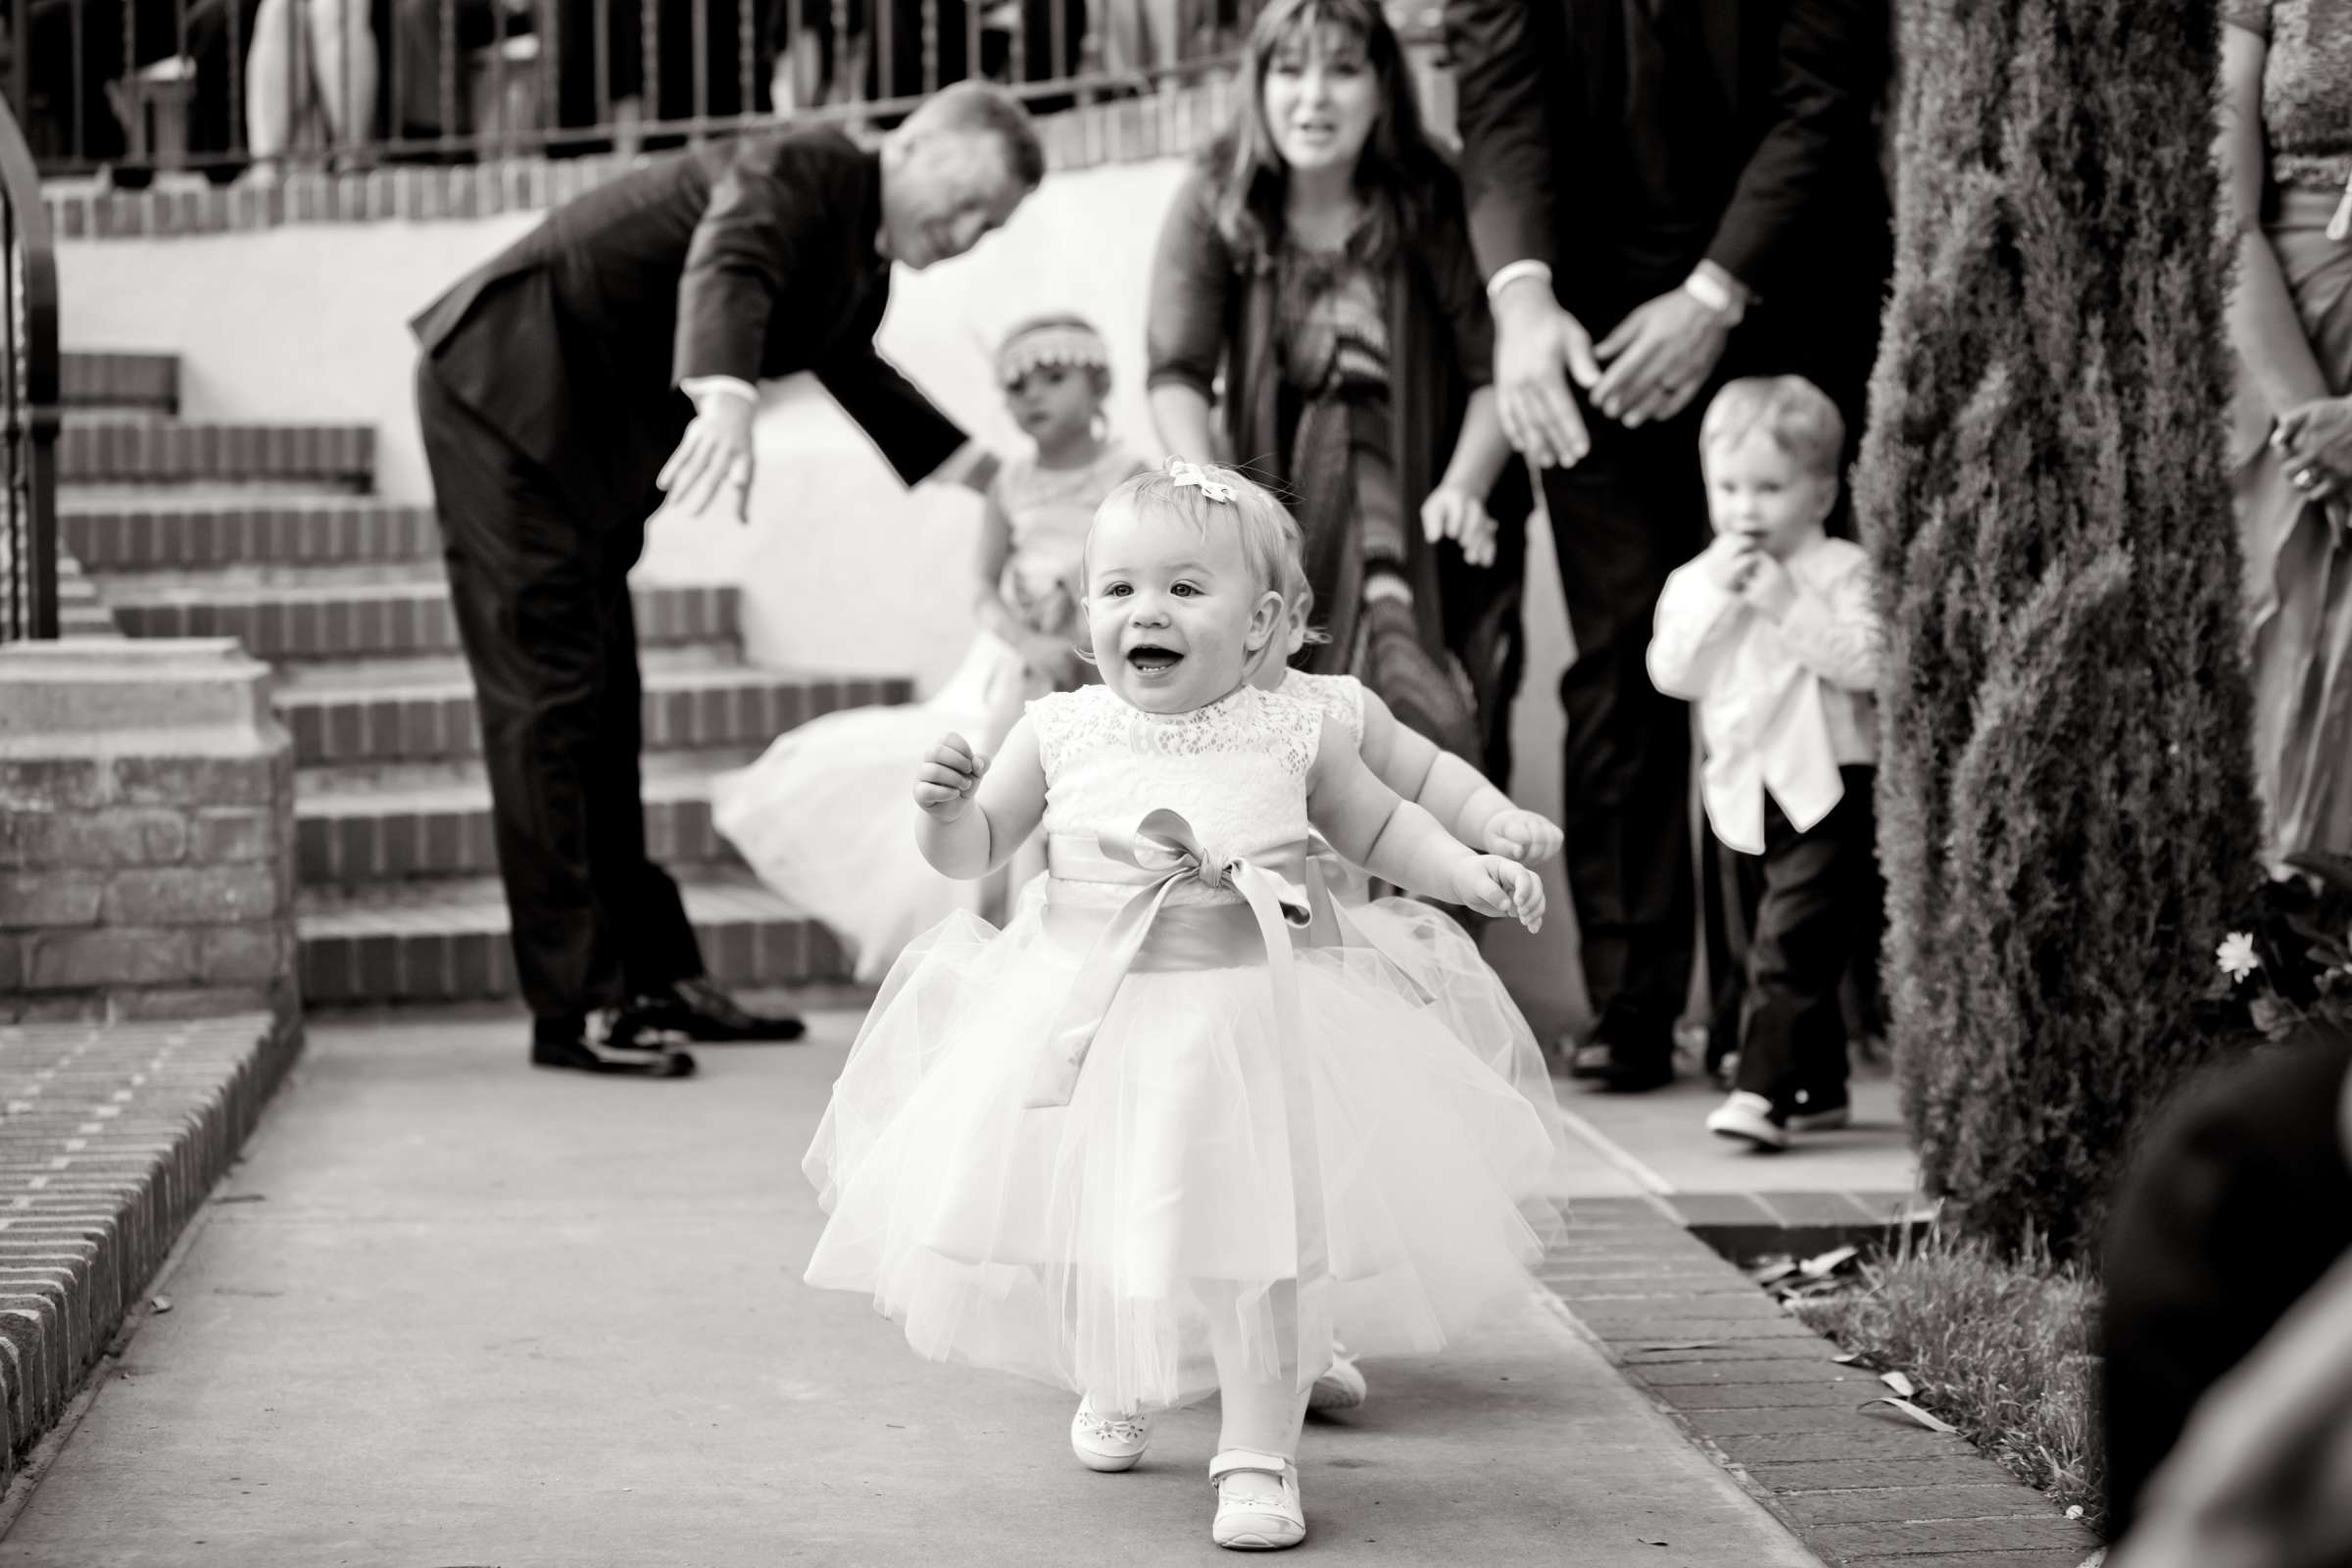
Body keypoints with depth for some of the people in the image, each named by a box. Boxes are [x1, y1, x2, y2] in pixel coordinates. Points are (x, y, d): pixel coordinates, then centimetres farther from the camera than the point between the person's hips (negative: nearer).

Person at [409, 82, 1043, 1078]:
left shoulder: (863, 269, 10)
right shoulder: (807, 172, -18)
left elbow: (848, 368, 33)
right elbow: (725, 264, -40)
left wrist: (964, 461, 36)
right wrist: (726, 398, -59)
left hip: (593, 437, 10)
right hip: (509, 388, -10)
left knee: (601, 705, 14)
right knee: (549, 693, -9)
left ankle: (652, 974, 22)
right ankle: (574, 1008, -8)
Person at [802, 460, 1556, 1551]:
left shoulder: (1292, 739, -4)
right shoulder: (1061, 733, -3)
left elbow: (1378, 828, 11)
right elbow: (971, 852, 5)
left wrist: (1475, 875, -2)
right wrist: (944, 805, -16)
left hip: (1243, 1019, -2)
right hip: (1084, 1014, 2)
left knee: (1253, 1240, -7)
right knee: (1090, 1229, 14)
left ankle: (1259, 1454, 4)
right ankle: (1114, 1388, 42)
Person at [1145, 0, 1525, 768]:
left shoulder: (1433, 207, -9)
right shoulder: (1214, 205, -6)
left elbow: (1492, 371, -10)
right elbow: (1179, 373, -10)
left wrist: (1464, 489, -26)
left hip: (1410, 489, -1)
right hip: (1276, 485, 1)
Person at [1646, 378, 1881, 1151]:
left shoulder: (1843, 572, -5)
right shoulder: (1695, 581, 9)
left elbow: (1867, 661, -18)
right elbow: (1672, 672, -3)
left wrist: (1787, 605, -22)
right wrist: (1714, 595, -13)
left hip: (1830, 787, -6)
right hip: (1751, 791, 6)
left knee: (1790, 942, -16)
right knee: (1795, 948, 15)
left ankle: (1765, 1089, -21)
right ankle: (1820, 1087, 27)